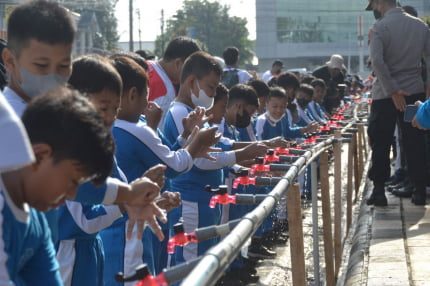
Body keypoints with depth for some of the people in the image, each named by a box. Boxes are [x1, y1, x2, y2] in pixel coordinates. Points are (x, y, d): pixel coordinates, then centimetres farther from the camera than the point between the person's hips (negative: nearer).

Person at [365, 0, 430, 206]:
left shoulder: (380, 27, -10)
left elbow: (377, 61, -21)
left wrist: (393, 91, -18)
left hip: (385, 95, -4)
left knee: (380, 144, 6)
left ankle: (379, 191, 5)